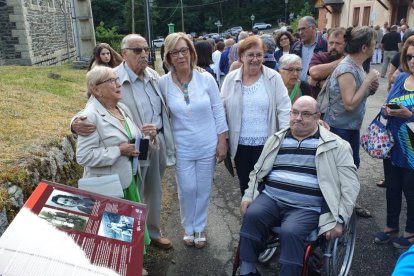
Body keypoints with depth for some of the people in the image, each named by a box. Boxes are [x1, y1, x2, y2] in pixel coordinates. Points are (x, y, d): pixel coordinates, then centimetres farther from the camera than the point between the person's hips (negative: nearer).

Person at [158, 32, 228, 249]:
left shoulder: (206, 78, -8)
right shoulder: (163, 83, -7)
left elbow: (218, 111, -3)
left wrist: (222, 141, -3)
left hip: (208, 146, 0)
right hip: (182, 148, 0)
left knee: (203, 190, 13)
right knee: (186, 190, 9)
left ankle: (199, 228, 35)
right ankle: (188, 228, 34)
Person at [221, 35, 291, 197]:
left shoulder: (274, 77, -4)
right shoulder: (231, 79, 1)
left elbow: (284, 109, -5)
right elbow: (222, 110, 4)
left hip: (266, 144, -2)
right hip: (240, 144, 2)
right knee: (245, 184, 16)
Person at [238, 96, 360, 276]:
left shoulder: (335, 145, 3)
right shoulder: (277, 139, 15)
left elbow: (350, 185, 0)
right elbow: (258, 171, 21)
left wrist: (338, 220, -7)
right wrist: (248, 196, 8)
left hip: (307, 208, -3)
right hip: (271, 198, 4)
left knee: (290, 232, -31)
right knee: (252, 216, -25)